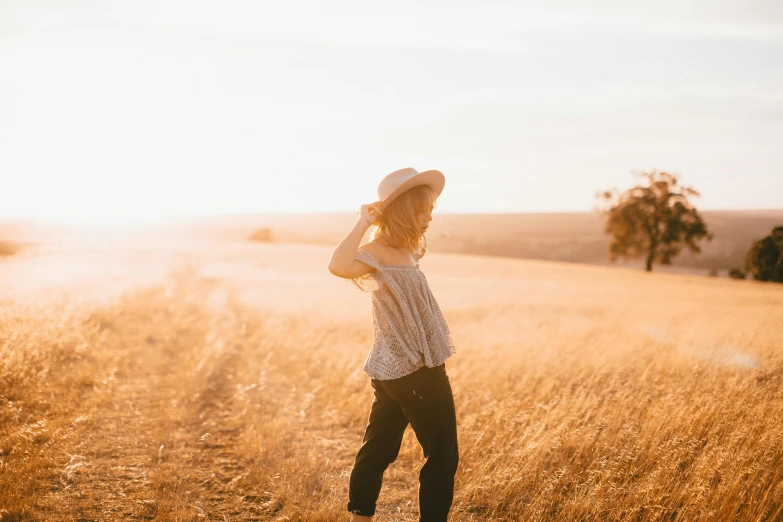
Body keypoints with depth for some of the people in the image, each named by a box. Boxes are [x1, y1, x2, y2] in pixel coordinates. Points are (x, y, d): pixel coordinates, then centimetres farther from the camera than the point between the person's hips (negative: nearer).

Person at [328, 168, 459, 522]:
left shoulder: (404, 250, 11)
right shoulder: (376, 253, -18)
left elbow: (422, 246, 37)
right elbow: (339, 266, -41)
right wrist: (363, 223, -33)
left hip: (397, 369, 9)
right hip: (415, 371, -9)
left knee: (377, 450, 13)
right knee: (443, 455, 3)